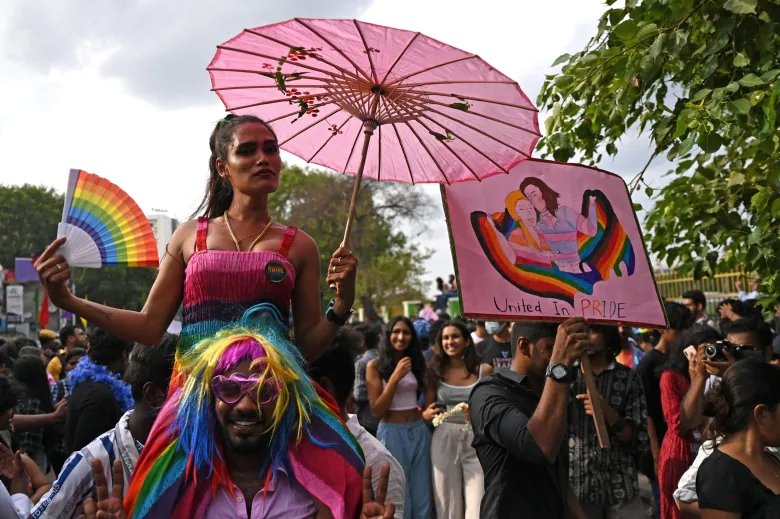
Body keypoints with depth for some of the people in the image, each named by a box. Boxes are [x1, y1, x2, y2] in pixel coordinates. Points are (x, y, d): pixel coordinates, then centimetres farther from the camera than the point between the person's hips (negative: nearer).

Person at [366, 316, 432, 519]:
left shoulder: (416, 363, 10)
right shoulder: (375, 366, -5)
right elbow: (376, 410, -11)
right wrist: (395, 377, -17)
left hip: (419, 432, 5)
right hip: (392, 433, -5)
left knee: (422, 496, 9)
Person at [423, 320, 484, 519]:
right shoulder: (435, 371, 5)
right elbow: (428, 409, 10)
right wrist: (427, 414, -11)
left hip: (476, 440, -1)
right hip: (445, 439, 1)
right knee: (447, 502, 8)